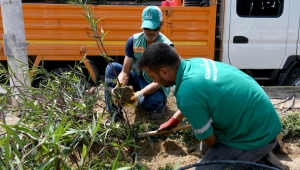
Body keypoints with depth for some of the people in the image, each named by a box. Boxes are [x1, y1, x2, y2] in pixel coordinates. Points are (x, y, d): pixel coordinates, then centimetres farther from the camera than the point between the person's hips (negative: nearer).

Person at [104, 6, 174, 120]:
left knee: (149, 103, -37)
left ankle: (159, 102, 3)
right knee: (112, 68, -17)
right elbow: (125, 72, -15)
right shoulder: (133, 40, -12)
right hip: (138, 79, 4)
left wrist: (141, 93, -43)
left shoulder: (166, 46, -23)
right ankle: (113, 111, -14)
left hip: (157, 87, -4)